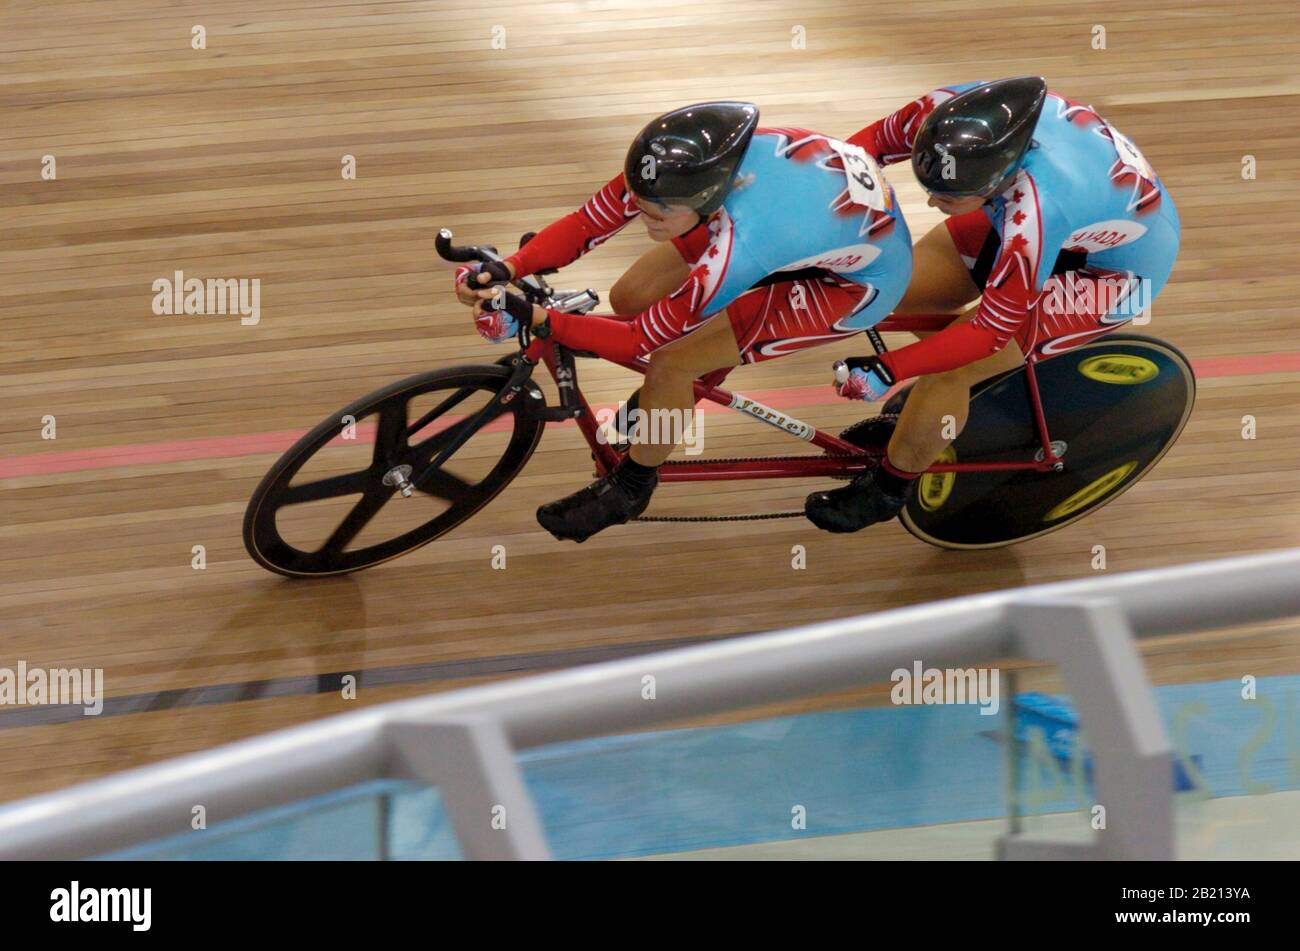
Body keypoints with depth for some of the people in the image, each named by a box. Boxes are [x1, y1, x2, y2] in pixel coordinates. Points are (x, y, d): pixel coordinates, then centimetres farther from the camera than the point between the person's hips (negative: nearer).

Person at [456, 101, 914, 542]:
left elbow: (642, 344, -29)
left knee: (669, 363, -14)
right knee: (630, 299, 1)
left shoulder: (739, 246, -42)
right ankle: (665, 405, 33)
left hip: (861, 279, -6)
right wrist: (506, 269, -29)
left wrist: (534, 318, -32)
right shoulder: (678, 162, -27)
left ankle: (630, 488, 14)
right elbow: (587, 224, -15)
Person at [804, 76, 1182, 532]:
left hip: (1112, 269, -7)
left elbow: (991, 333, -32)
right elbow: (872, 140, -11)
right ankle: (936, 409, 33)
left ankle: (888, 488, 15)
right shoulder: (950, 110, -30)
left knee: (946, 371, -13)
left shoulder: (1036, 212, -44)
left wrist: (886, 371, -35)